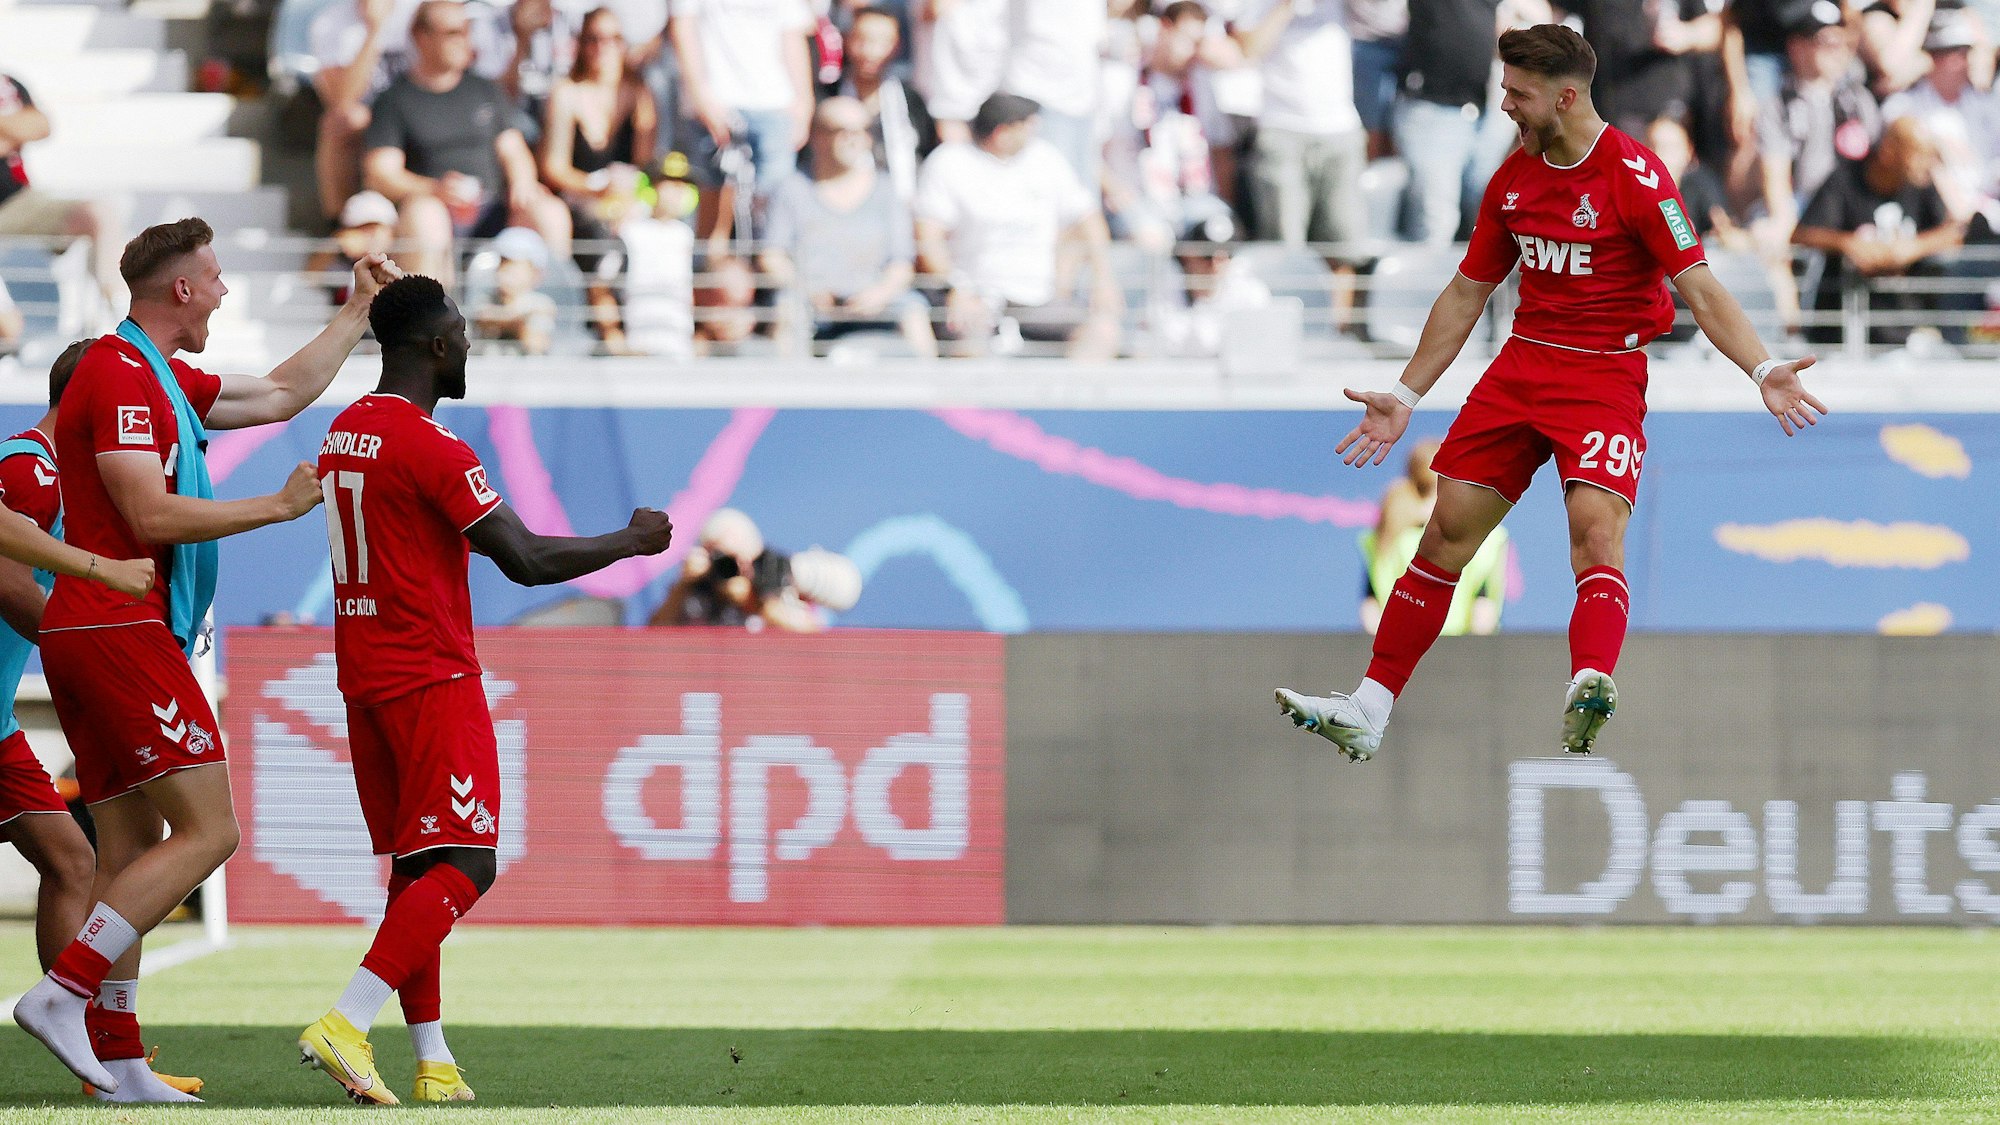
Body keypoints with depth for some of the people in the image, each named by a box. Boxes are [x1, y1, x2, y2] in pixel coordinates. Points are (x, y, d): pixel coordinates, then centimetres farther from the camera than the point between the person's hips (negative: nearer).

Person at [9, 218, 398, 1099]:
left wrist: (357, 312, 36)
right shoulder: (120, 375, -12)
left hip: (91, 637, 11)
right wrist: (280, 506, -12)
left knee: (130, 856, 8)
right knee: (207, 830, -14)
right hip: (118, 631, -11)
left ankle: (117, 1065, 6)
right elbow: (151, 514, -19)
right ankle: (60, 995, -19)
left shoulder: (160, 378, 20)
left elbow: (282, 394, 32)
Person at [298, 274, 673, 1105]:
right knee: (463, 869, -9)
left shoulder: (342, 435, 12)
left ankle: (433, 1062, 8)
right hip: (433, 677, -9)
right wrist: (633, 543, -5)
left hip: (364, 679, 9)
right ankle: (347, 1023, -21)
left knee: (415, 868, 11)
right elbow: (527, 561, -18)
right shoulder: (429, 444, -16)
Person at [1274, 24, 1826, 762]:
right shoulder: (1513, 180, 8)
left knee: (1596, 523, -27)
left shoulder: (1634, 176, -12)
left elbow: (1699, 289, -16)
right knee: (1448, 529, 3)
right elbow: (1467, 294, 19)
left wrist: (1763, 371, -30)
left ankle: (1589, 685, -48)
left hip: (1604, 374, -6)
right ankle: (1368, 712, 7)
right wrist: (1406, 396, 20)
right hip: (1521, 363, 6)